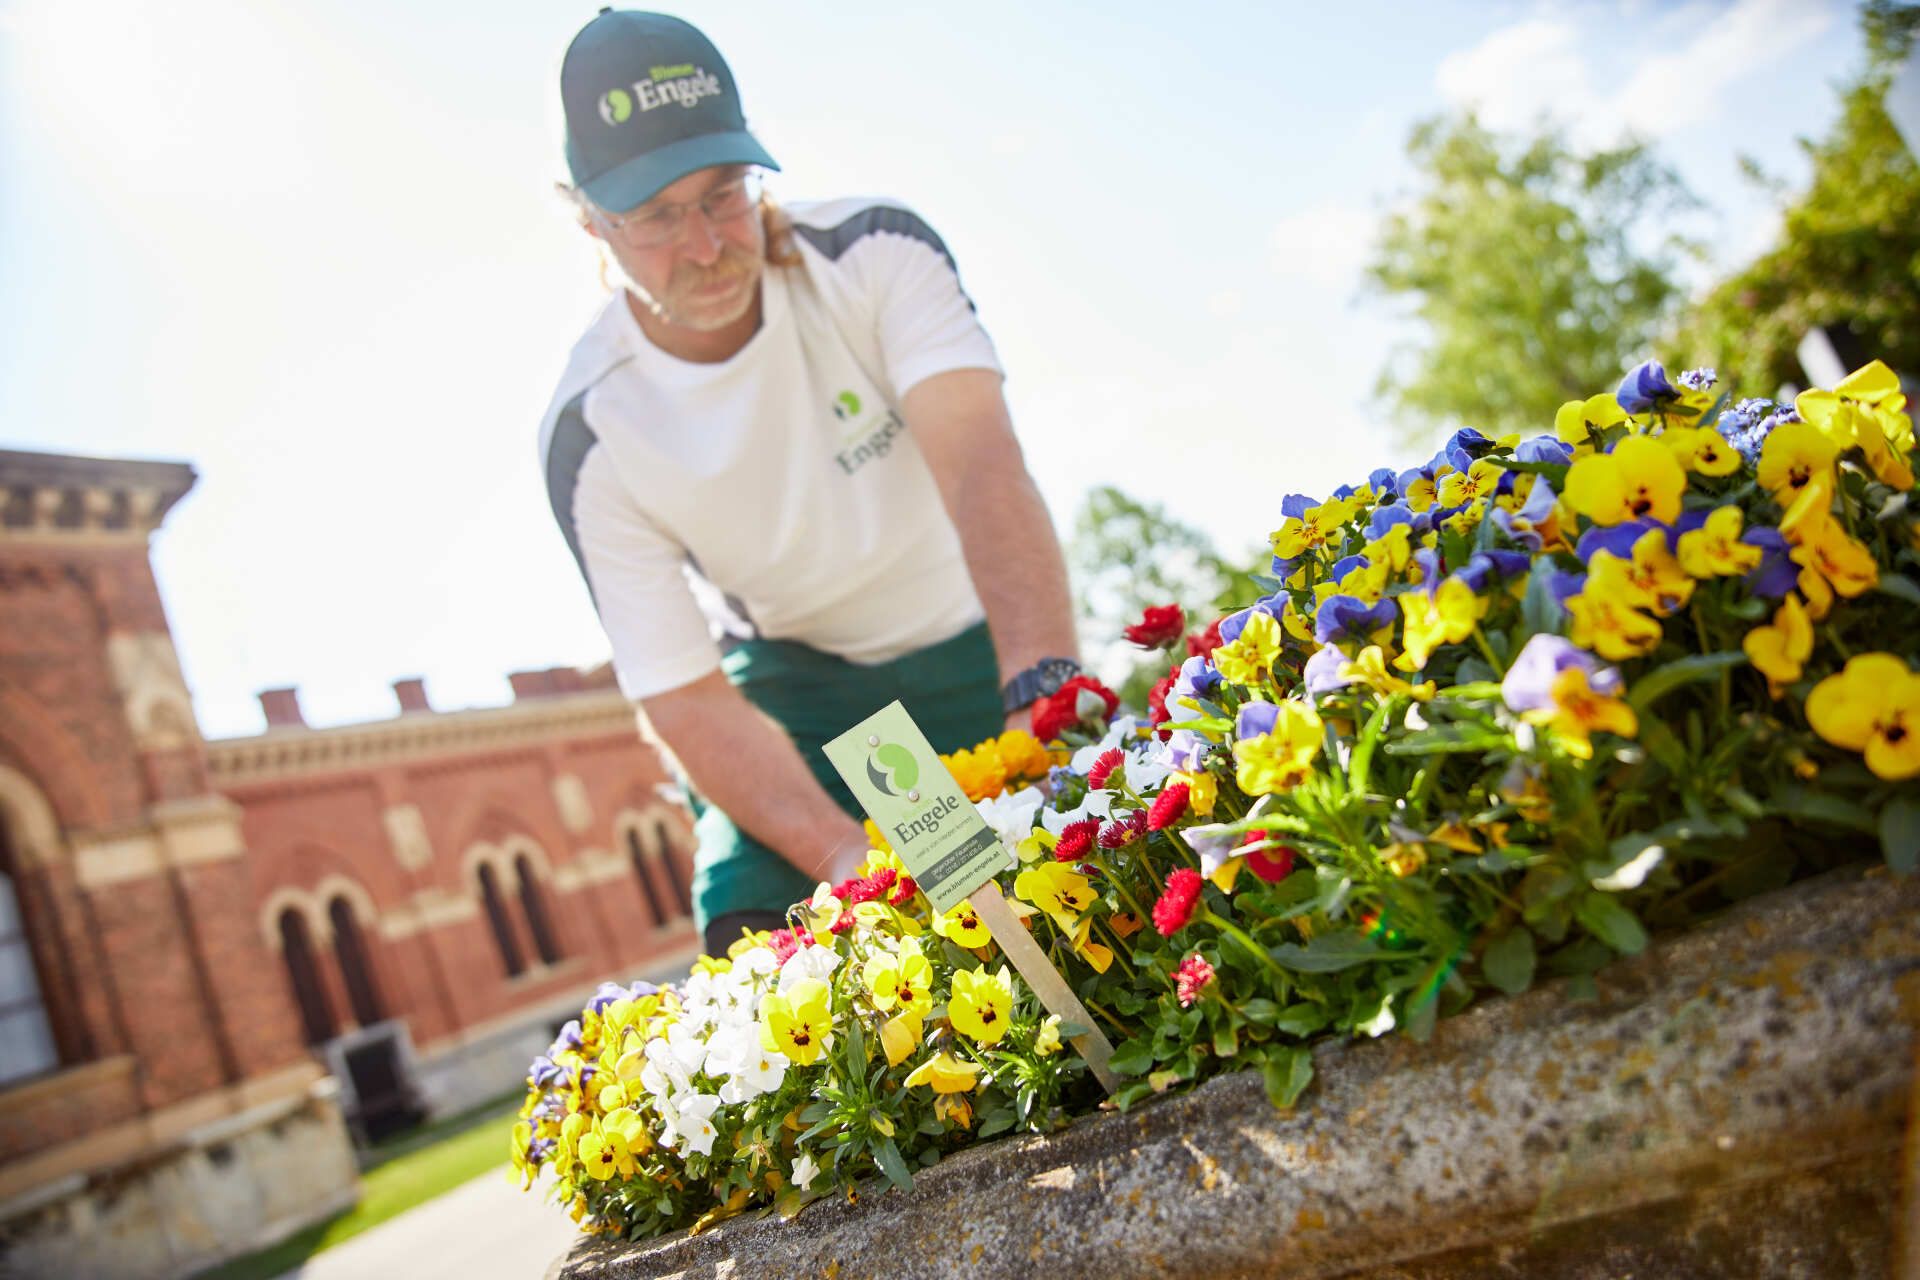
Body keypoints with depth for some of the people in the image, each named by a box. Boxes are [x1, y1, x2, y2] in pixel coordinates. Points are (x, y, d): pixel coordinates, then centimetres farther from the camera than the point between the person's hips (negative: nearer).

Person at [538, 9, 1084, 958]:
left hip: (978, 643, 1)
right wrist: (844, 855, -41)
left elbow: (981, 463, -36)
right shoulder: (593, 441, -20)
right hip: (797, 680, -1)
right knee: (755, 927, -21)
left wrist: (1045, 693, -54)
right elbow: (684, 700, -23)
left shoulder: (876, 251, -20)